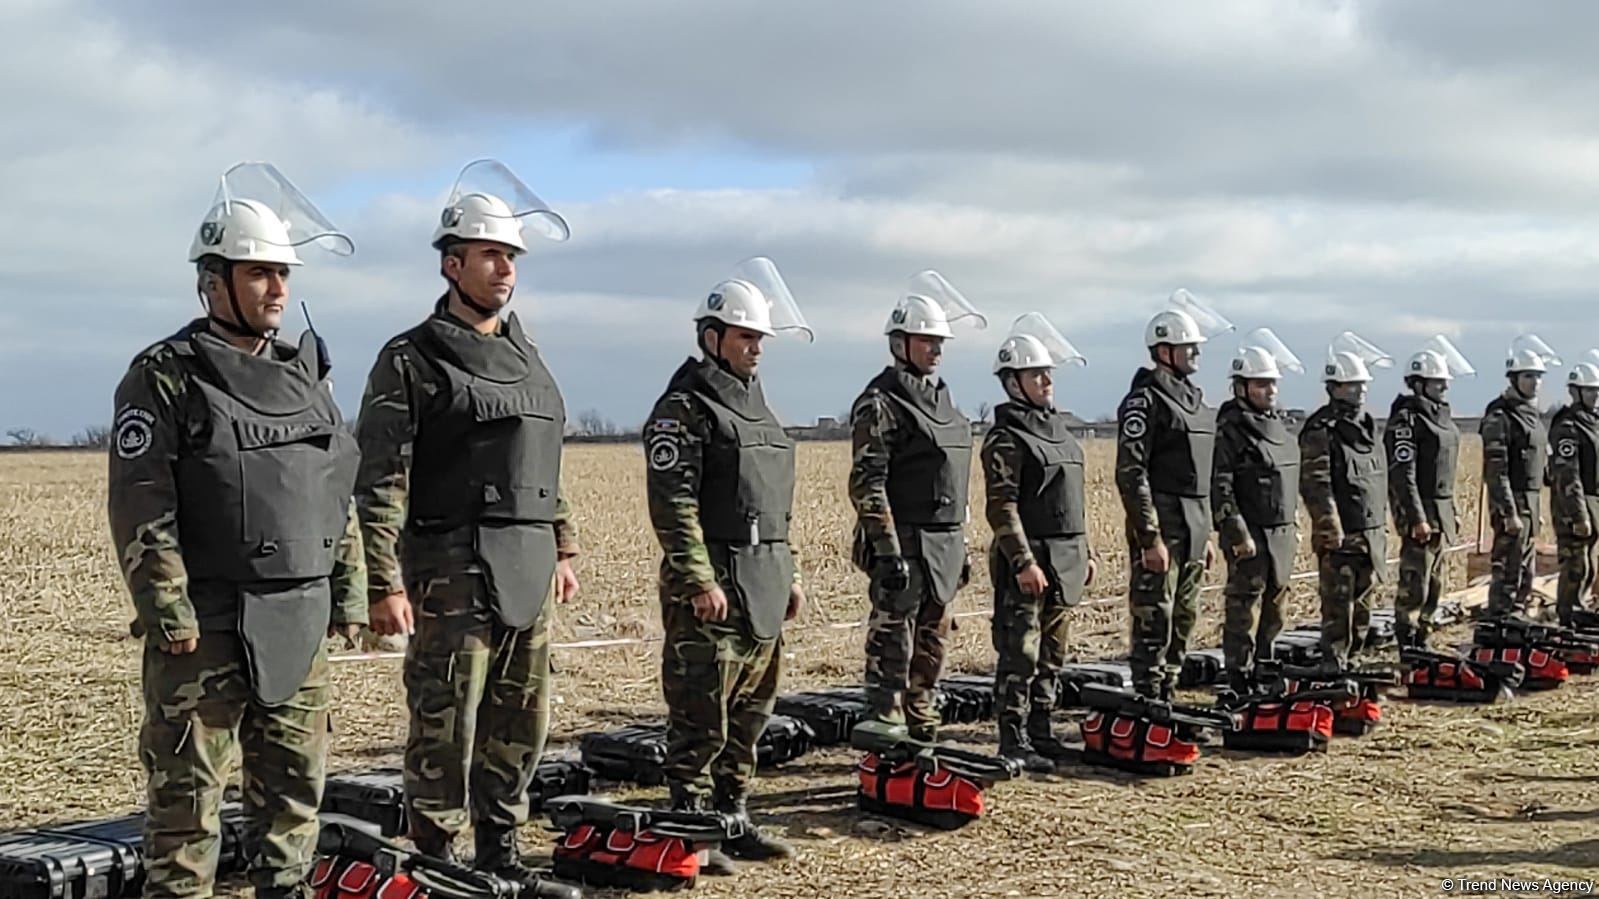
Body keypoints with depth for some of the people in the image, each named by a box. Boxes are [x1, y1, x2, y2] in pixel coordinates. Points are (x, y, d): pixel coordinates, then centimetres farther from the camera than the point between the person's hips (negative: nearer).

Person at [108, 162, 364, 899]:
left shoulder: (306, 373, 13)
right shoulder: (162, 379, -6)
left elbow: (338, 493, 16)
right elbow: (140, 511, -12)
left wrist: (350, 593, 11)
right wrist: (169, 615, -16)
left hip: (299, 626, 6)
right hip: (207, 628, -6)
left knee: (296, 784, 12)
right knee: (187, 795, 1)